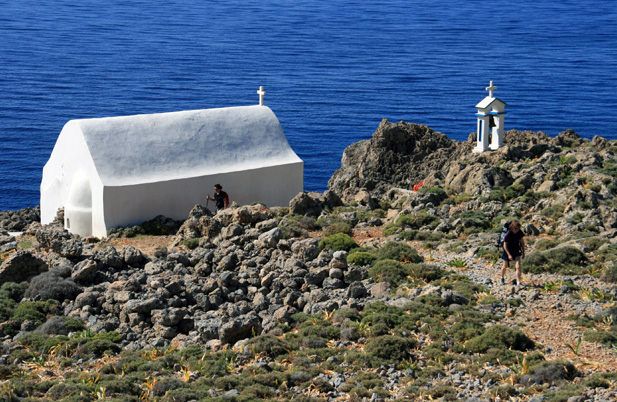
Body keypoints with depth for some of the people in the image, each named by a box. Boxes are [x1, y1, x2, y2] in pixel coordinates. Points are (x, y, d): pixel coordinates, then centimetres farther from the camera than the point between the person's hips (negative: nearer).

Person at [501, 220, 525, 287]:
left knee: (518, 267, -14)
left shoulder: (520, 232, -12)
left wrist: (523, 252, 5)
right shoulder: (508, 234, -24)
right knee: (505, 266, 15)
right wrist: (509, 255, -24)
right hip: (508, 251, -2)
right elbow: (505, 245, -19)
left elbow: (522, 242, 3)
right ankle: (502, 277, 44)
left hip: (516, 251, 2)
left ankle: (518, 282, -15)